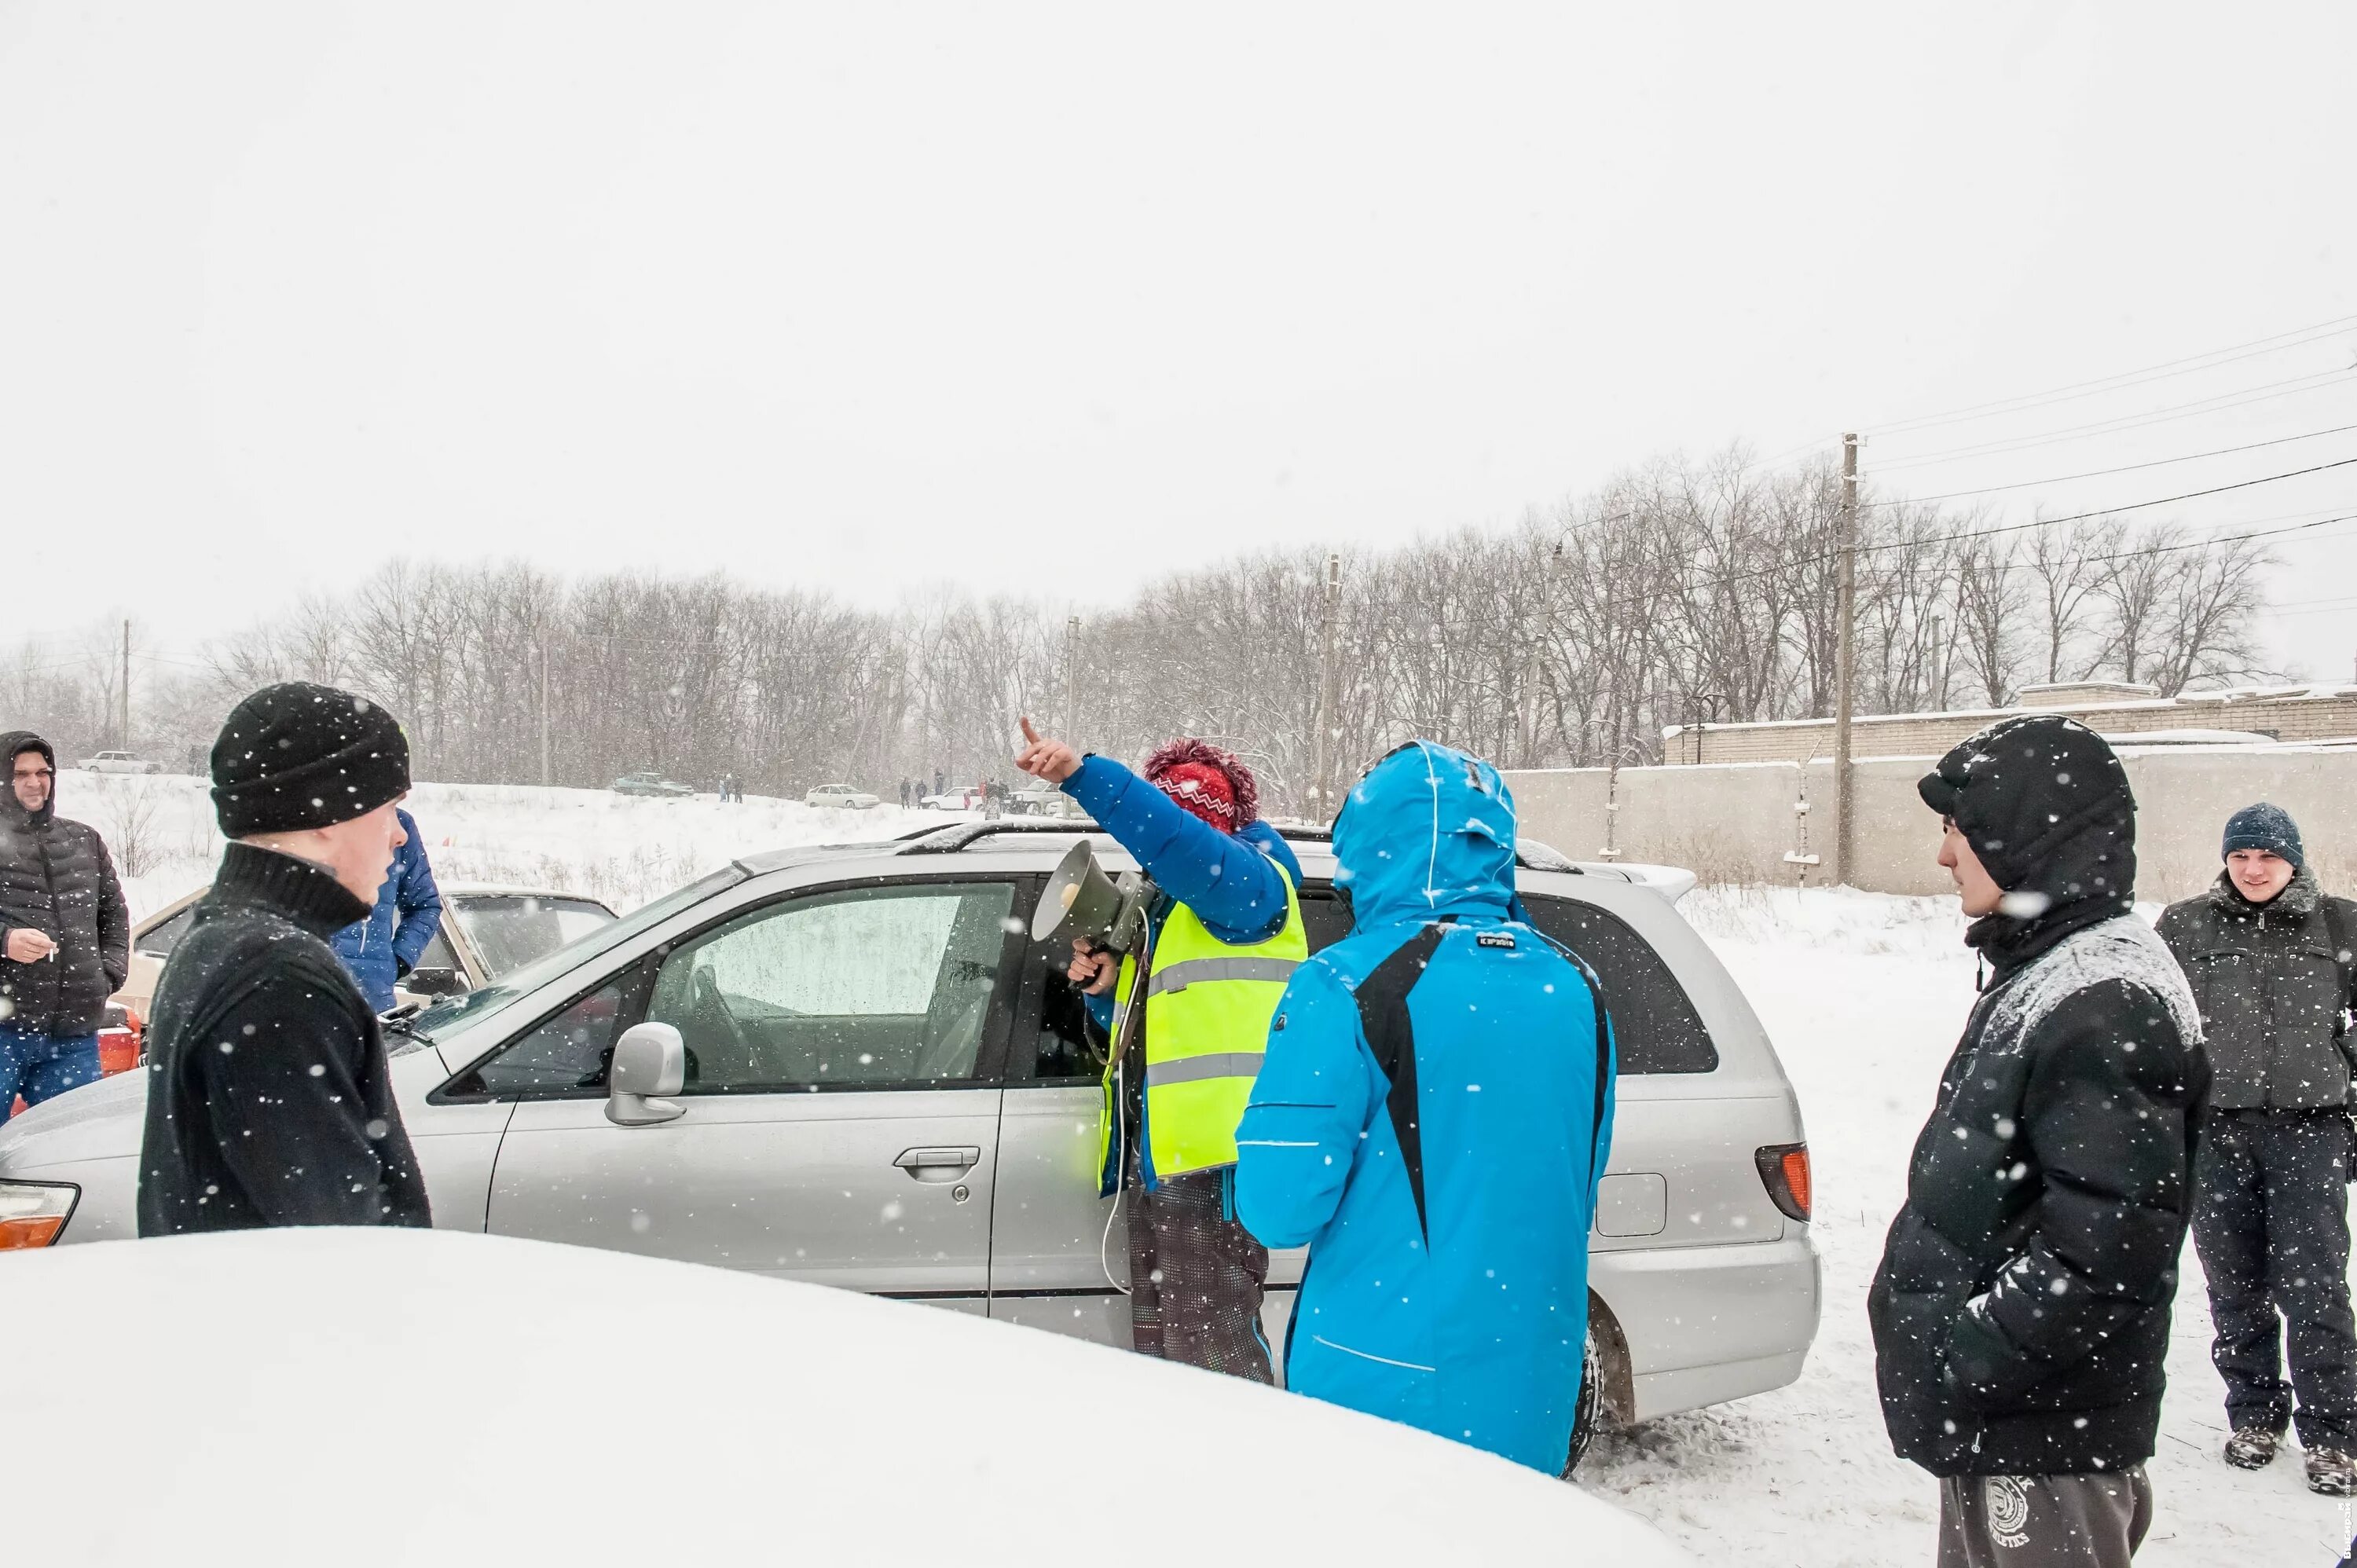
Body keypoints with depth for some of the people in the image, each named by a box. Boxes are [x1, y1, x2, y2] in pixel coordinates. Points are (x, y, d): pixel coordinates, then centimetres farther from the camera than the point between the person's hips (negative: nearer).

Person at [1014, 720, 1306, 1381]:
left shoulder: (1249, 882, -5)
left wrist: (1084, 774, -37)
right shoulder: (1163, 910, 23)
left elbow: (1181, 844, -28)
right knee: (1160, 1354, 17)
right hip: (1155, 1156, 10)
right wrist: (1106, 988, 9)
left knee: (1213, 1359, -10)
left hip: (1211, 1158, -10)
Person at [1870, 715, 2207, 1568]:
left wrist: (1959, 1365, -21)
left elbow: (2110, 1247, -28)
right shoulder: (2039, 970, 11)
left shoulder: (2106, 1003, -21)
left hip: (2045, 1444, -10)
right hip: (1995, 1420, 10)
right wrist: (1950, 1354, 17)